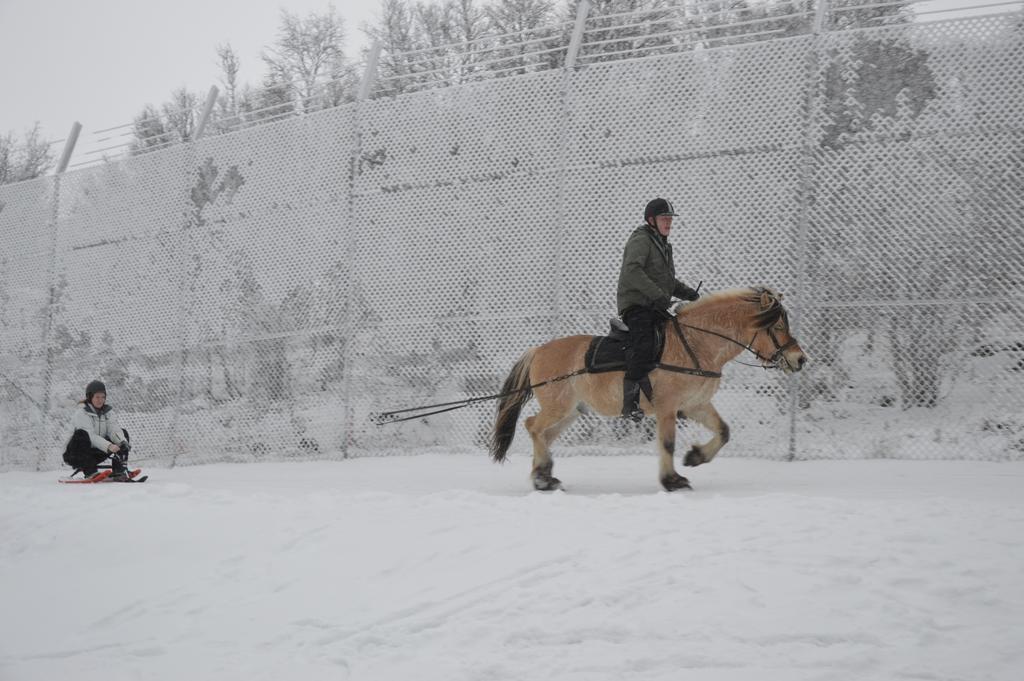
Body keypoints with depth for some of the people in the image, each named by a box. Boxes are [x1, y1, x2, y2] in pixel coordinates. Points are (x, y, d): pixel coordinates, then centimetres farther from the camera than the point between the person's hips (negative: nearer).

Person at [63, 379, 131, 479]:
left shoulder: (108, 412, 4)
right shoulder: (81, 413, -15)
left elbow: (114, 430, -10)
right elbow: (90, 436, -28)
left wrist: (123, 442, -33)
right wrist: (108, 446, -42)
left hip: (95, 454, 6)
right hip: (75, 455, -6)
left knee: (123, 433, -5)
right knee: (81, 434, -35)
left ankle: (119, 471, -18)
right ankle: (90, 472, -34)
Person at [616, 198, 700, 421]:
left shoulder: (663, 244, 23)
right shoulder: (641, 240, -7)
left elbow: (668, 280, 31)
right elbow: (632, 271, -24)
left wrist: (687, 293, 11)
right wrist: (657, 295, -30)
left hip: (656, 307, 10)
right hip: (636, 304, -10)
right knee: (643, 348, -26)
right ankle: (630, 403, -29)